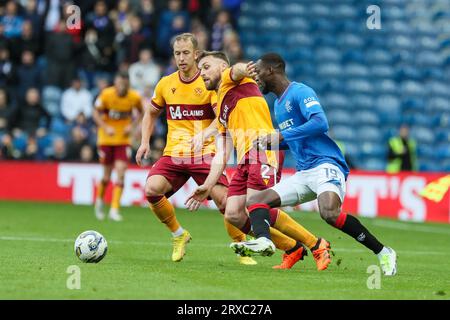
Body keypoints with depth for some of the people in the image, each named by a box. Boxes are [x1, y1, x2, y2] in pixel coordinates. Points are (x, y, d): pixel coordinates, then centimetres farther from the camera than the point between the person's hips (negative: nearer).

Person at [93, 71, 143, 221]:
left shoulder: (134, 97, -9)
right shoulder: (106, 95, -14)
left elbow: (140, 112, 10)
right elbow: (96, 113, -5)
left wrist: (131, 125, -7)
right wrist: (106, 128, -20)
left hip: (124, 140, 1)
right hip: (106, 139, -1)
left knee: (121, 173, -12)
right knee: (107, 174, 6)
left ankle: (114, 209, -9)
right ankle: (99, 200, 35)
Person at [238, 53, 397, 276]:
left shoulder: (300, 92, -6)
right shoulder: (278, 104, 22)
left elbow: (320, 123, -23)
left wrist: (282, 136, -21)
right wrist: (265, 143, 21)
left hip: (326, 165, -10)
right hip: (303, 174, 10)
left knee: (330, 213, -34)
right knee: (255, 203, 0)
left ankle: (382, 252, -23)